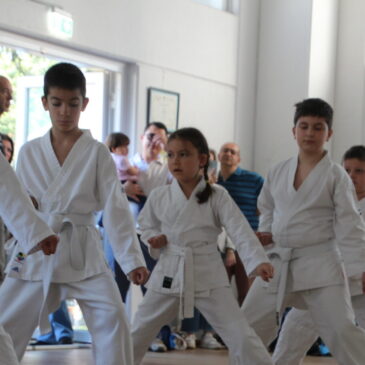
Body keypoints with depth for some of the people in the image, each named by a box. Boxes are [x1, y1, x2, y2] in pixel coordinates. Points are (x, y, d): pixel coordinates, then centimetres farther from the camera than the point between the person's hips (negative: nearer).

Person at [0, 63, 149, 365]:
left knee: (112, 317, -18)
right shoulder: (29, 153, 6)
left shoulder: (96, 152, -1)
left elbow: (115, 208, -6)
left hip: (82, 252, -2)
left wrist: (133, 259, -12)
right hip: (36, 252, 2)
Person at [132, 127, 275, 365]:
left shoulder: (217, 197, -6)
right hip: (169, 275, 2)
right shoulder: (159, 197, 1)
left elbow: (241, 231, -16)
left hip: (208, 276, -2)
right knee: (136, 336, 10)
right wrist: (154, 239, -7)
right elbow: (146, 226, 17)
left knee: (241, 337, -8)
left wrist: (259, 261, -32)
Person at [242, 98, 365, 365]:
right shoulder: (278, 173, 8)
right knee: (248, 326, 10)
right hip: (278, 263, 5)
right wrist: (264, 235, 2)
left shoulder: (336, 176, -5)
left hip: (320, 264, -5)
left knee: (342, 330, -13)